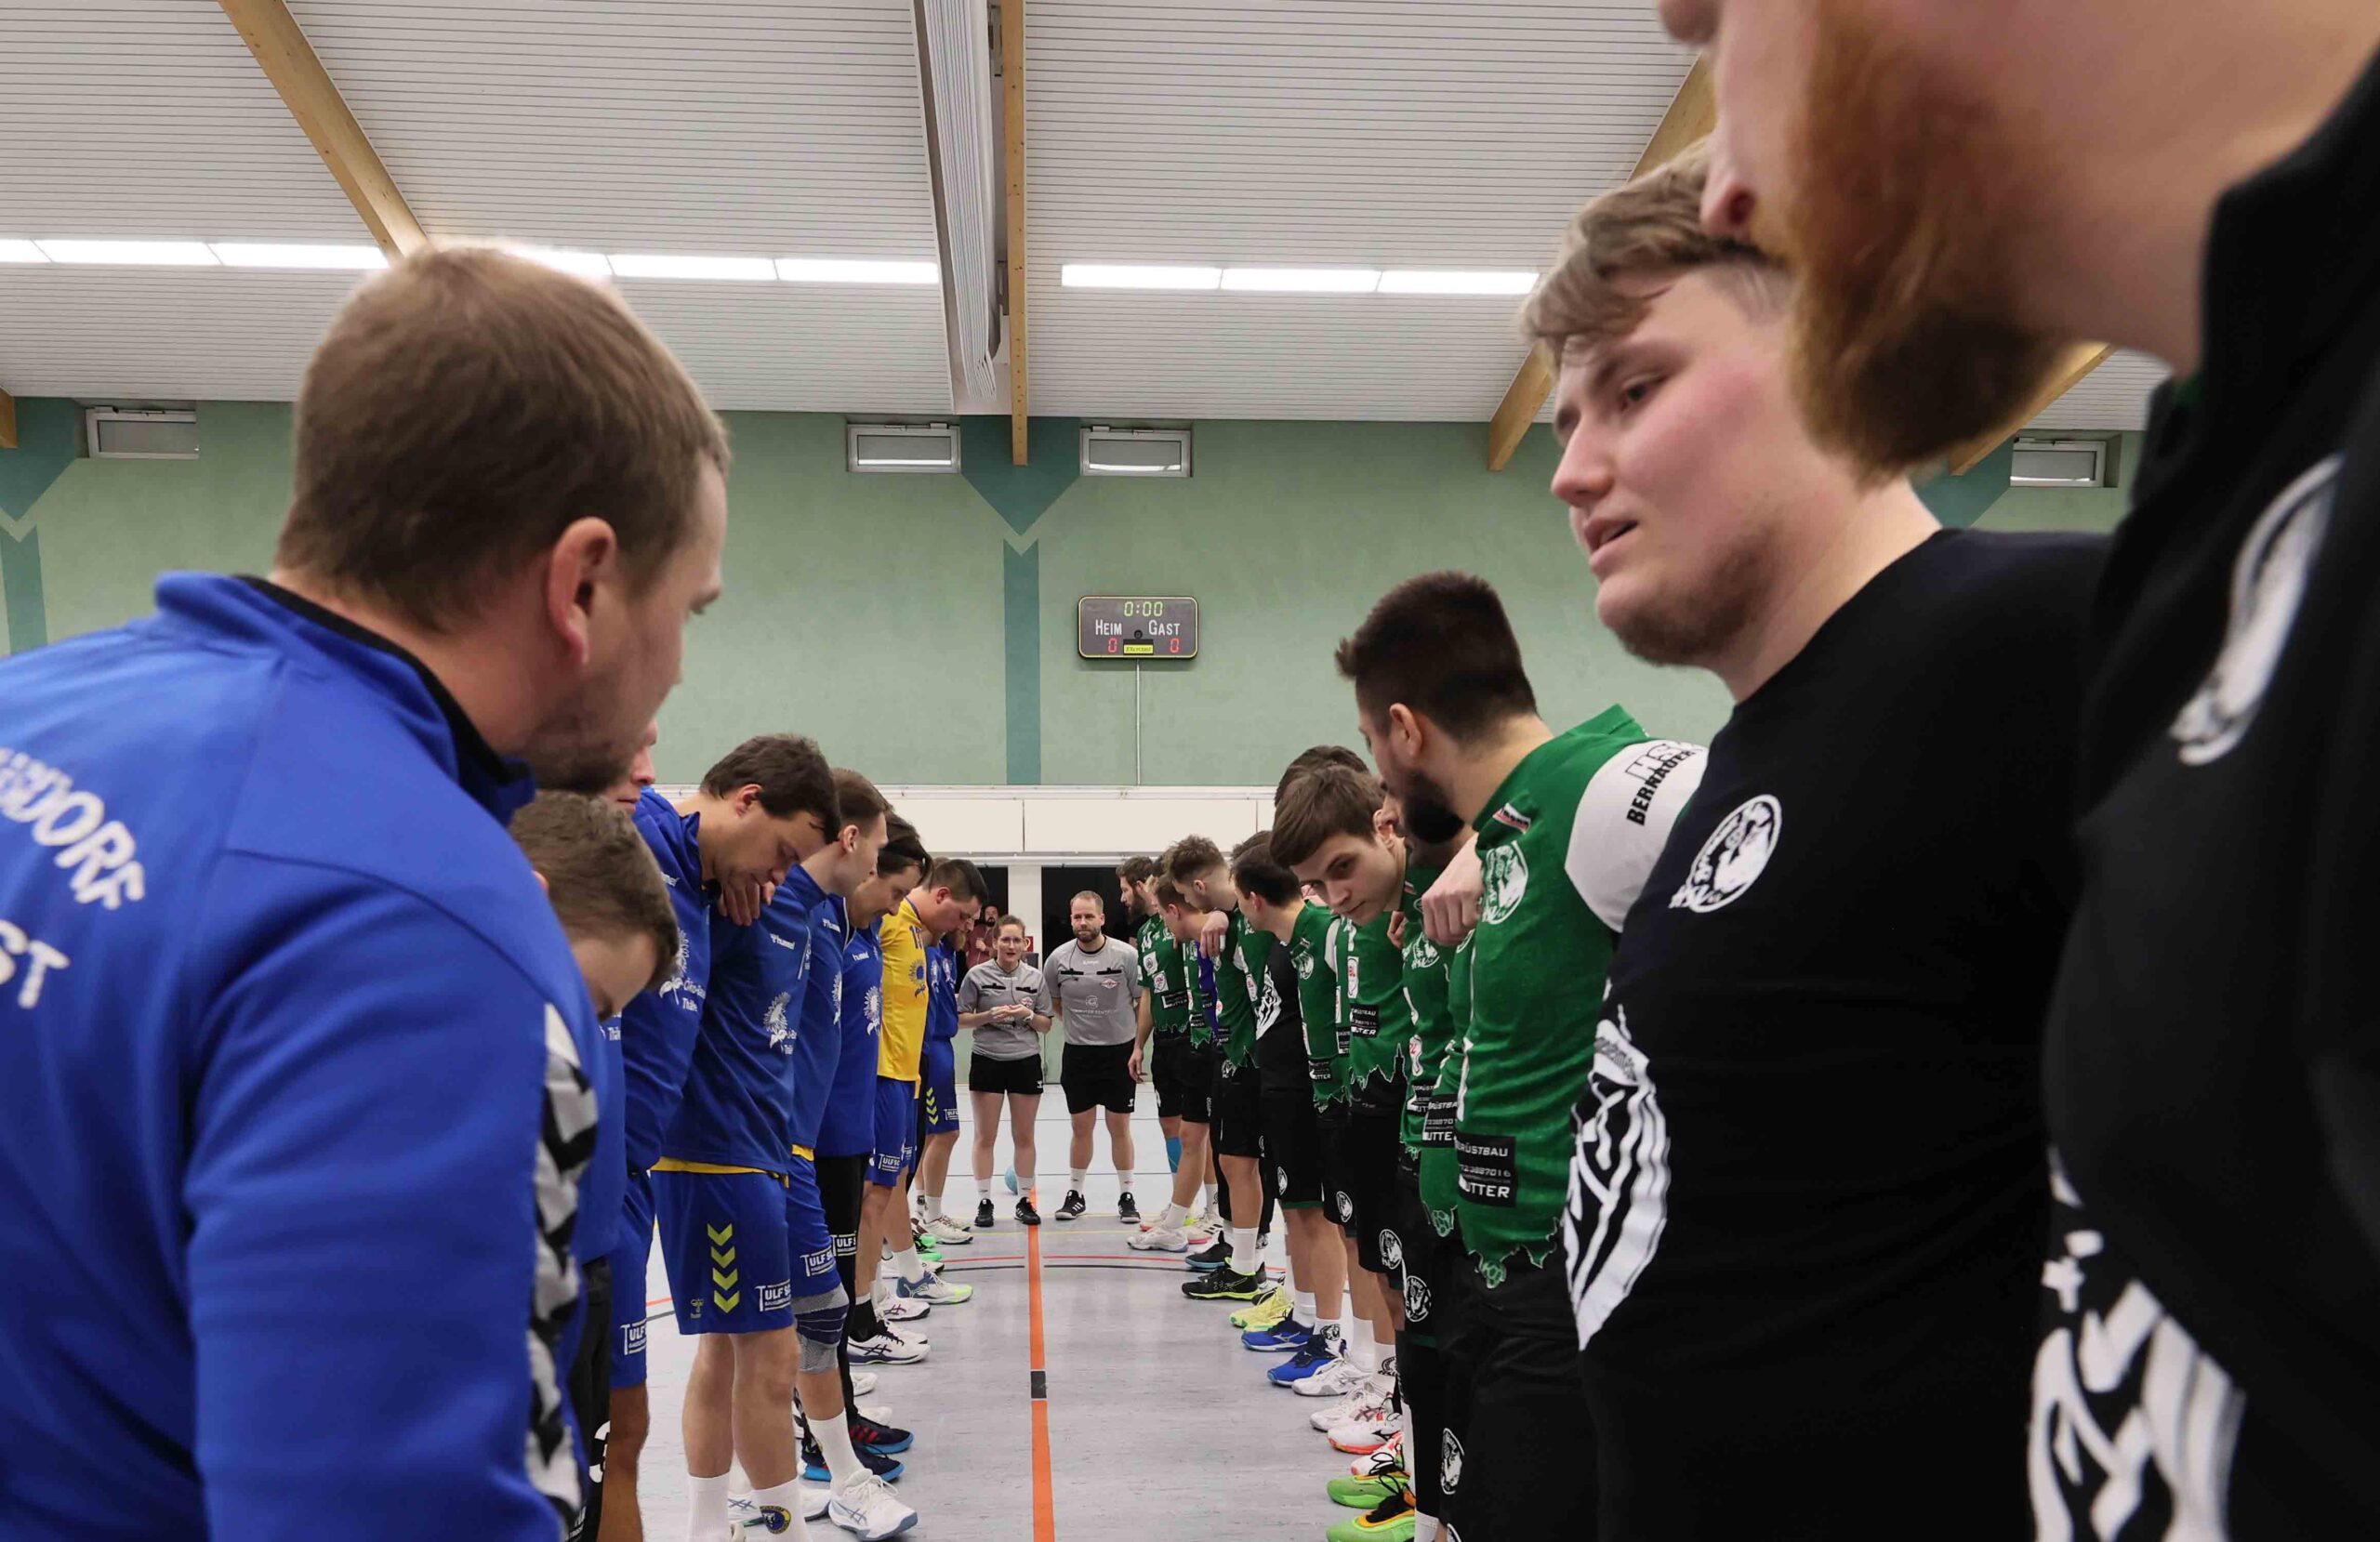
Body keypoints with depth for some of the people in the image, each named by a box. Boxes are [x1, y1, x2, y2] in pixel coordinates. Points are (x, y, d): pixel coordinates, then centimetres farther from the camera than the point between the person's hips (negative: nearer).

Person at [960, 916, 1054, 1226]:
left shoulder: (1035, 977, 4)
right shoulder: (977, 975, -3)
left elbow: (1046, 1025, 8)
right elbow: (960, 1019, -1)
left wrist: (1028, 1015, -12)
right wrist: (989, 1016, -17)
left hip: (1026, 1062, 2)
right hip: (987, 1061, -2)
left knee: (1024, 1136, 8)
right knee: (985, 1136, 3)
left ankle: (1024, 1201, 19)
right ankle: (984, 1202, 13)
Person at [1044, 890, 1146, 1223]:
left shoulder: (1127, 955, -11)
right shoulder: (1058, 958, -4)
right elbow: (1054, 1002, 13)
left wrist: (1139, 1048, -9)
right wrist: (1075, 1025, 7)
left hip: (1120, 1051, -2)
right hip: (1077, 1053, 2)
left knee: (1120, 1127, 5)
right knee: (1081, 1127, 9)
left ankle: (1127, 1196, 17)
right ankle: (1074, 1194, 21)